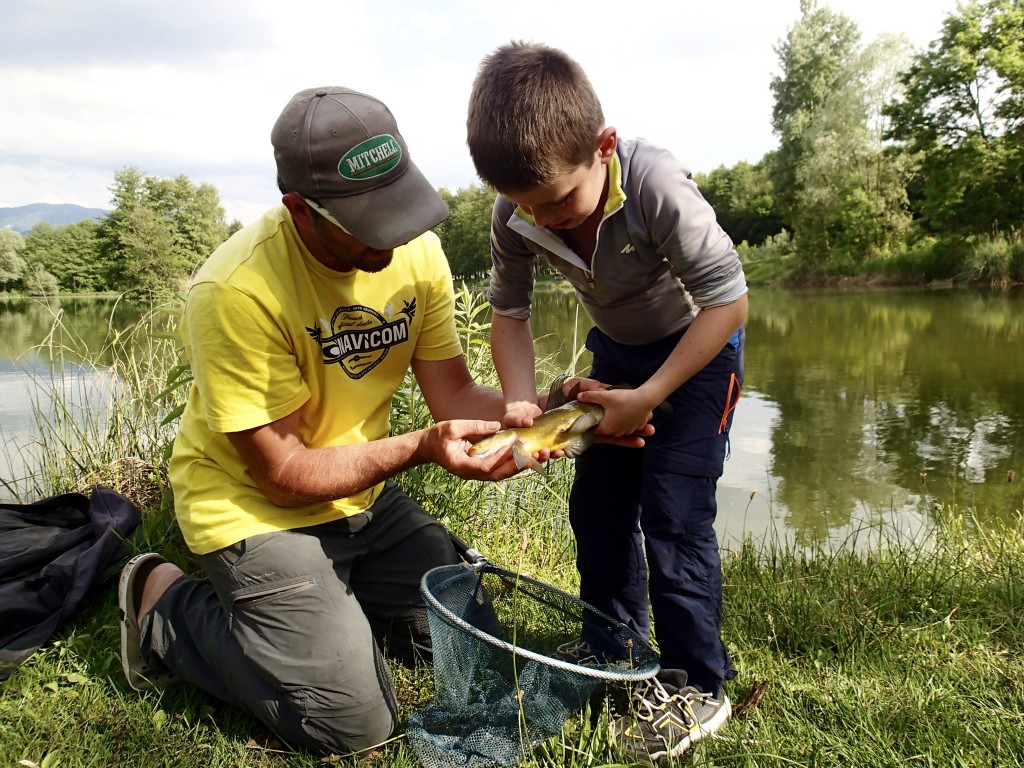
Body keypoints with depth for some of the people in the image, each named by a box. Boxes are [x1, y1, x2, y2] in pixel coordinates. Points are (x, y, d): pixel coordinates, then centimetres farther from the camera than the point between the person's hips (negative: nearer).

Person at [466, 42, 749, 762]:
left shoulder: (658, 187, -36)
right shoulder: (516, 215, -20)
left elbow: (727, 300, -28)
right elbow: (509, 312, -5)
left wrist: (647, 398, -28)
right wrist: (522, 399, -21)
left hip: (699, 347, -5)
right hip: (617, 348, 6)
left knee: (673, 511, -10)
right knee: (596, 501, 8)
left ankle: (697, 684, 7)